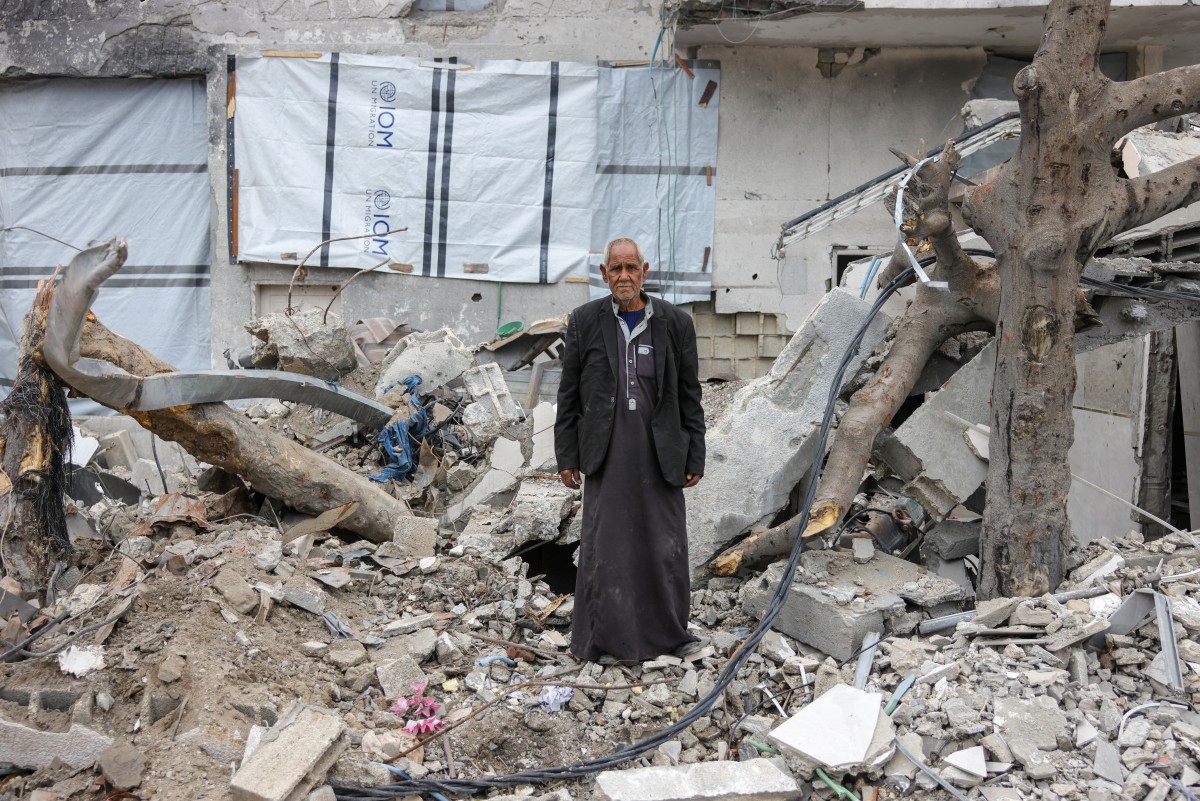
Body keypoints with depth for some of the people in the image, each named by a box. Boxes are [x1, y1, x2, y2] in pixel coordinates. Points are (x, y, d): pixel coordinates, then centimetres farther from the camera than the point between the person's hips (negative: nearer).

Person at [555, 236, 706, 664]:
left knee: (665, 543, 7)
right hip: (606, 452, -1)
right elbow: (568, 394, 5)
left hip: (660, 452, 1)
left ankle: (668, 632, 23)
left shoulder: (675, 323, 2)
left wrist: (694, 457, 4)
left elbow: (689, 395, 6)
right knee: (604, 544, 0)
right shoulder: (585, 321, 2)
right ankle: (603, 638, 13)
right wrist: (567, 456, 2)